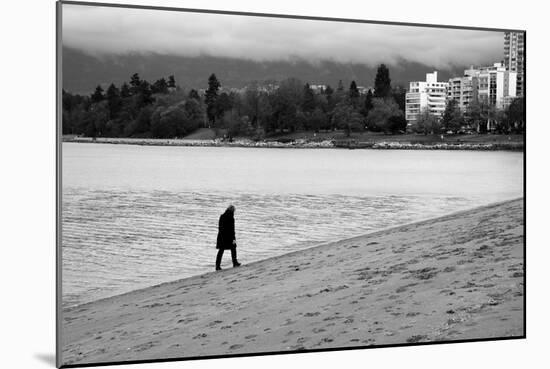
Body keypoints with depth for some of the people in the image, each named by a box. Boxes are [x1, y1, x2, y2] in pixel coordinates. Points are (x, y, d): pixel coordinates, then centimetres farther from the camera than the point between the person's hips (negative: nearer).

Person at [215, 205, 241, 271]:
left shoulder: (222, 216, 2)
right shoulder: (231, 218, -16)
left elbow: (219, 227, 9)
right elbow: (232, 229, -16)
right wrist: (233, 239, -13)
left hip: (221, 237, 5)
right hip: (229, 237, -5)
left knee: (221, 251, 5)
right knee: (233, 249, 16)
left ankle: (217, 266, 0)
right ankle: (235, 263, 28)